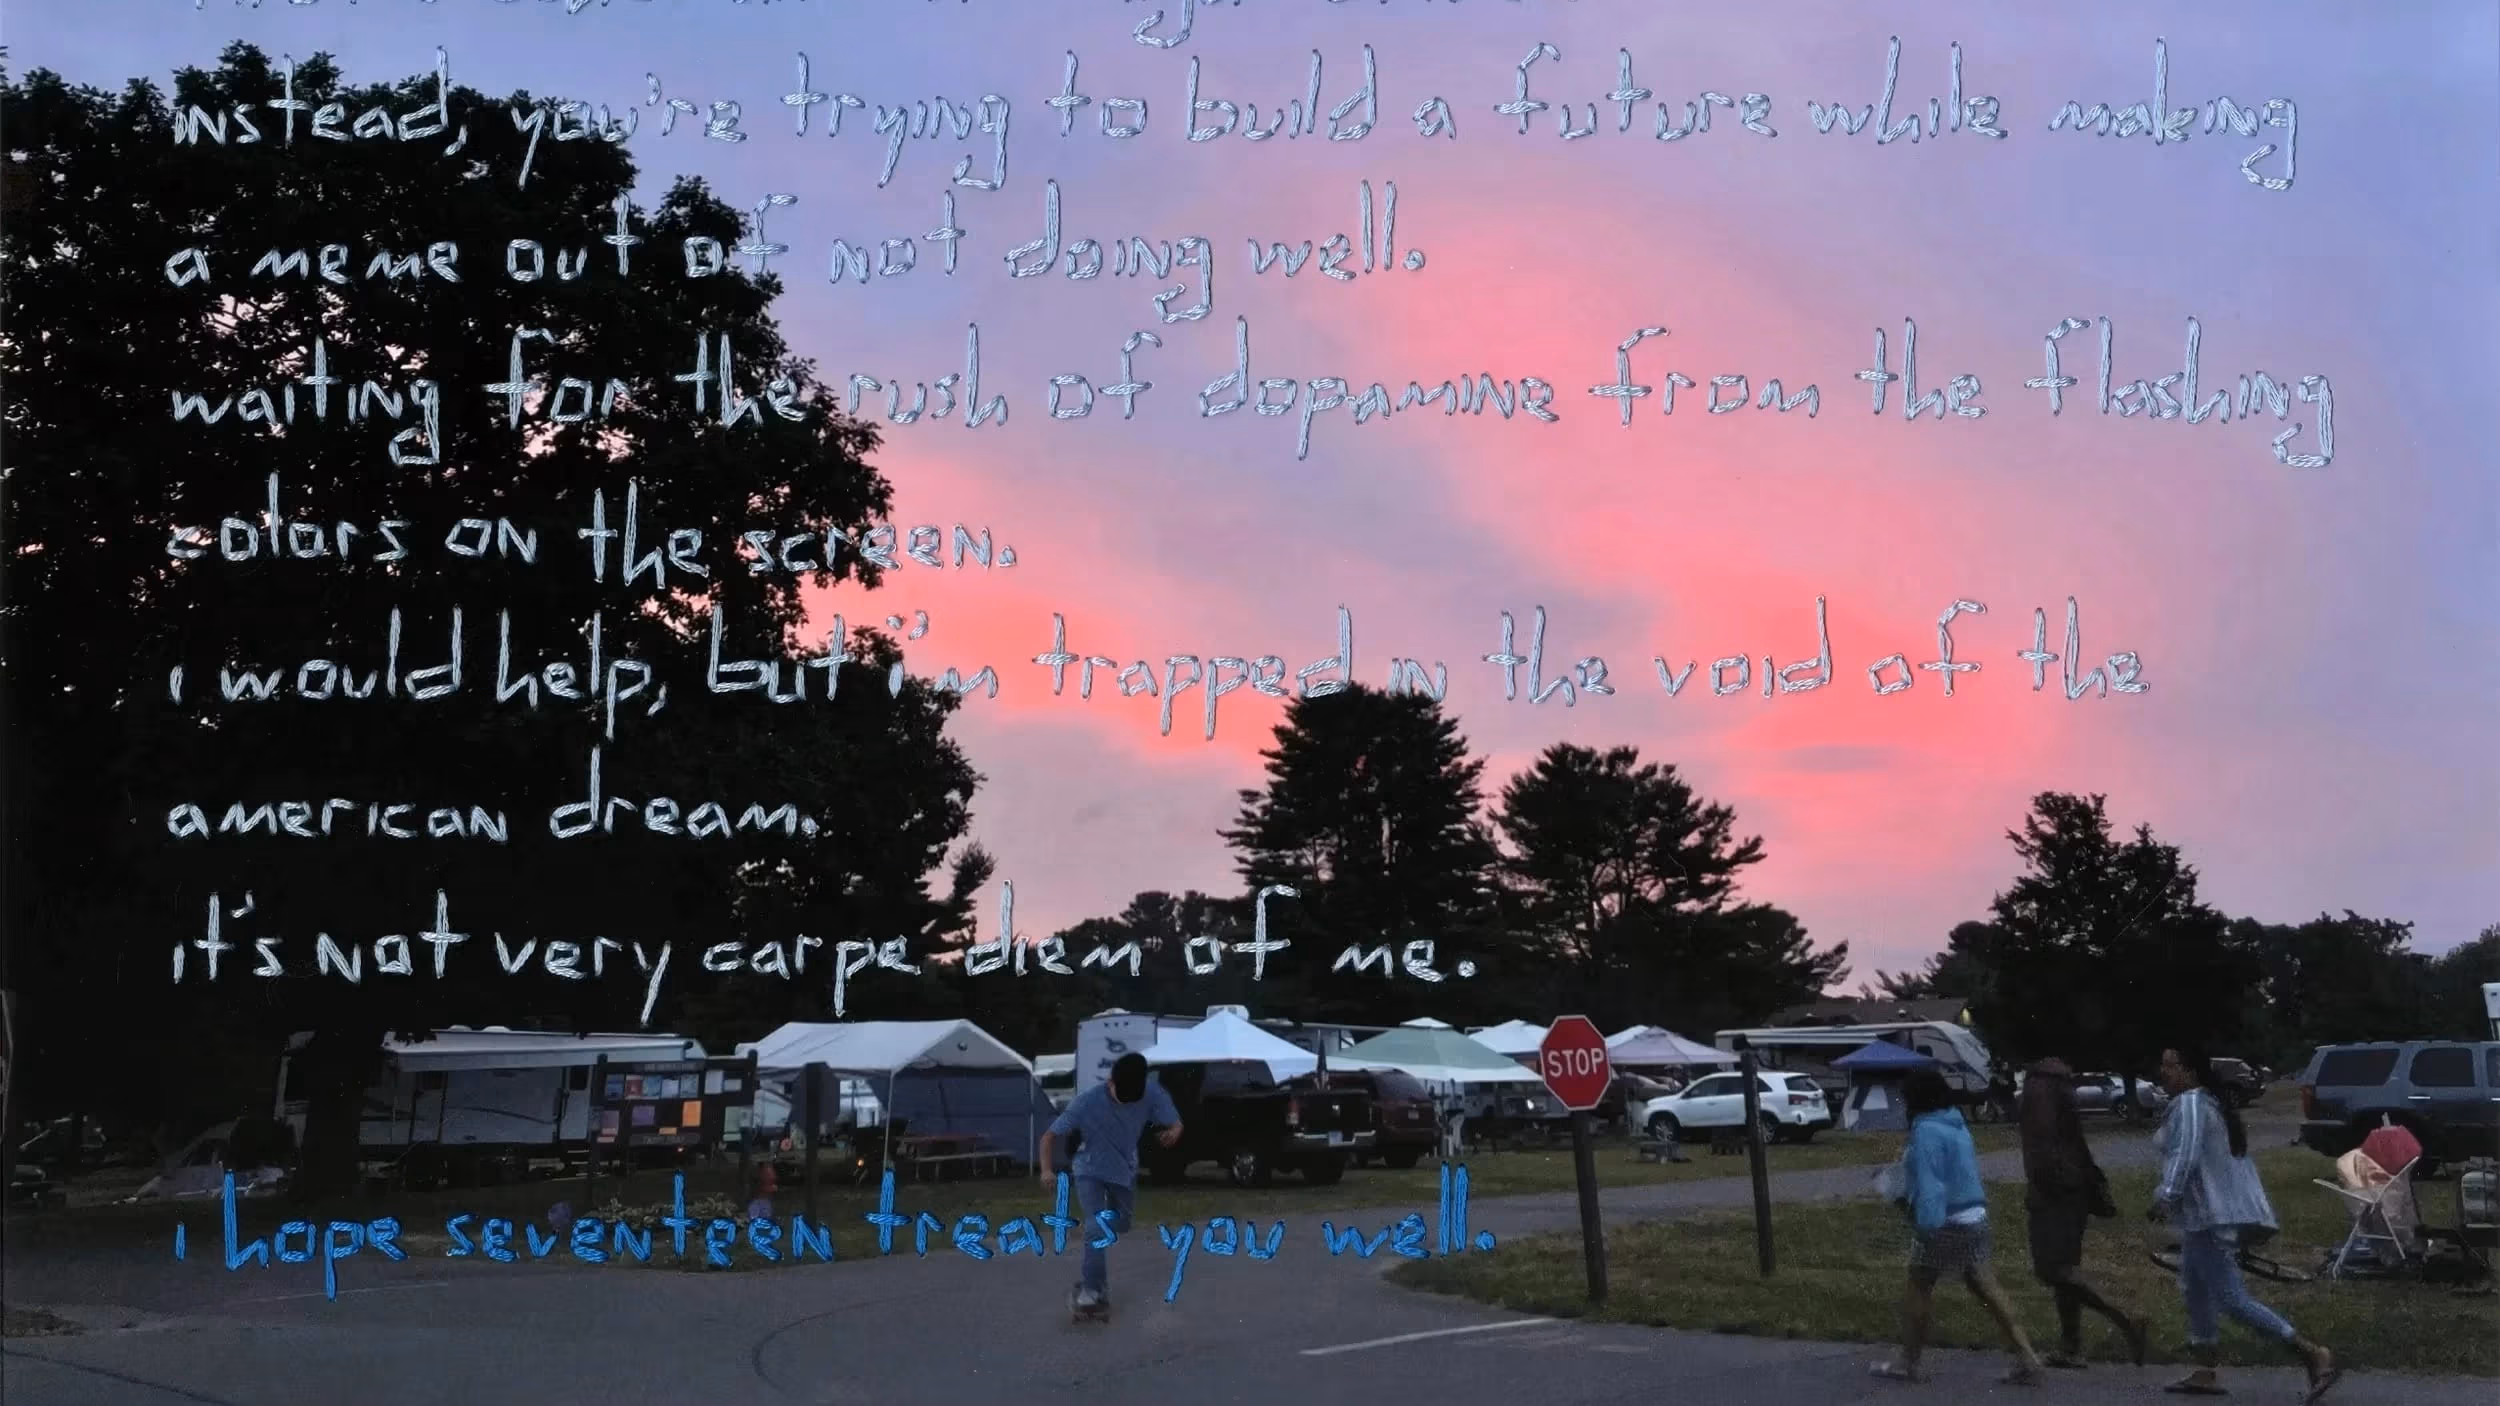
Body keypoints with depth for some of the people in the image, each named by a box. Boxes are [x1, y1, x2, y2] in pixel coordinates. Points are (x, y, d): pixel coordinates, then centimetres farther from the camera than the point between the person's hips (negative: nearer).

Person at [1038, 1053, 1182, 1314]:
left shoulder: (1152, 1096, -25)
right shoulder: (1087, 1102, -31)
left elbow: (1175, 1123, -16)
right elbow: (1050, 1136, -25)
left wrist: (1173, 1133, -42)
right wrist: (1047, 1170, -42)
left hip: (1125, 1171, 4)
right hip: (1090, 1171, -4)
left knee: (1120, 1226, 20)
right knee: (1098, 1228, -20)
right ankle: (1092, 1288, -8)